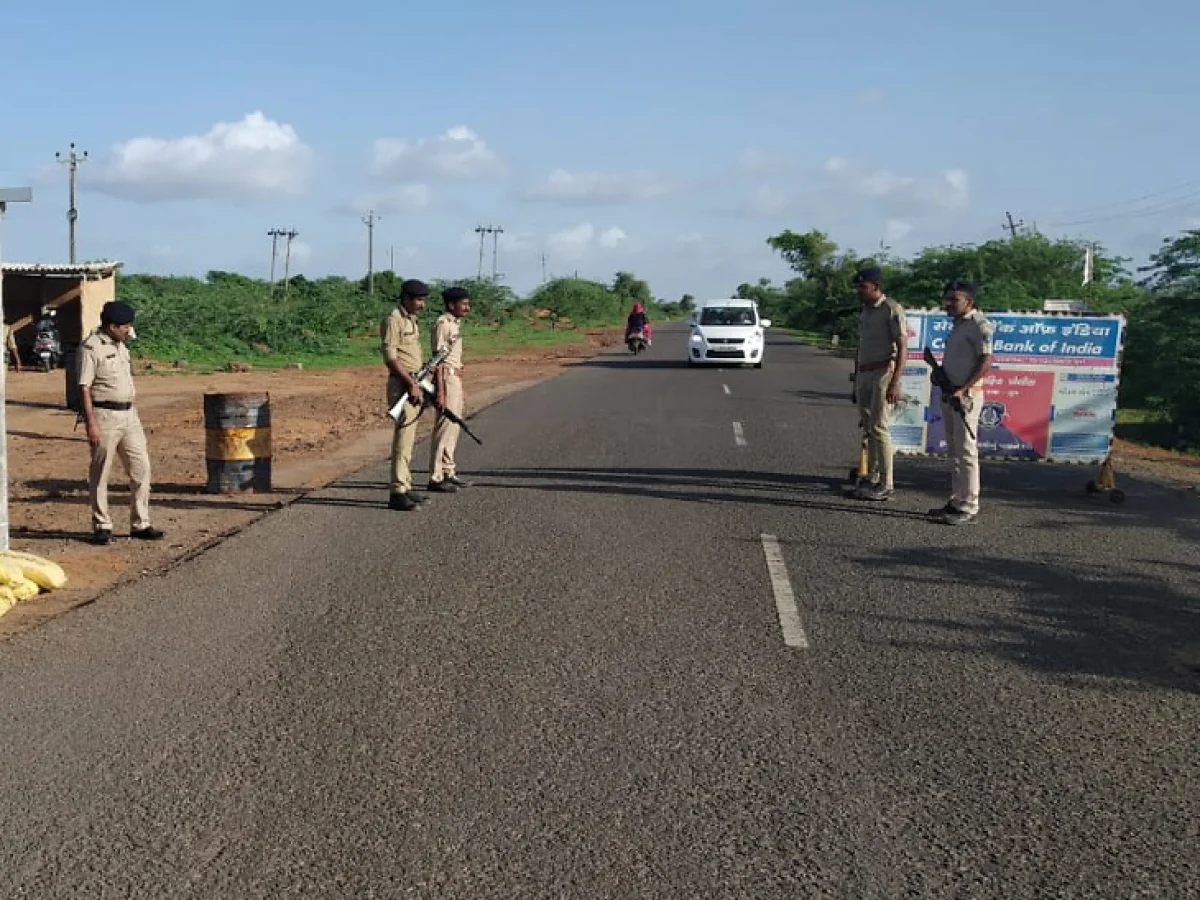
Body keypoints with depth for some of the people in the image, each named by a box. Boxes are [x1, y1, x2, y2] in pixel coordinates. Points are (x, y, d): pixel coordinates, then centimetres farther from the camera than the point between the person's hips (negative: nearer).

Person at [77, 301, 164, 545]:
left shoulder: (121, 346, 15)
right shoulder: (91, 347, -11)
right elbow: (84, 389, -14)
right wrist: (91, 424, -19)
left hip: (129, 414, 8)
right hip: (104, 415, -8)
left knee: (141, 469, 5)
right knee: (100, 474, 3)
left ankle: (140, 524, 12)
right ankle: (101, 526, 12)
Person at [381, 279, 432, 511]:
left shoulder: (412, 320, 18)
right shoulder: (393, 320, -11)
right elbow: (390, 357, -18)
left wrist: (419, 384, 15)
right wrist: (411, 383, -20)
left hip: (414, 384, 10)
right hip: (401, 384, -10)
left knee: (409, 439, 12)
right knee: (403, 437, -11)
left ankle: (405, 486, 18)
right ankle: (397, 492, -11)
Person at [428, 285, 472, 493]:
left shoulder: (456, 323, 15)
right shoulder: (443, 324, -14)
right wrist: (440, 391, -23)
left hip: (457, 377, 10)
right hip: (447, 376, -10)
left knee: (454, 425, 14)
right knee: (445, 426, -9)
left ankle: (448, 472, 23)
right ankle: (436, 477, -5)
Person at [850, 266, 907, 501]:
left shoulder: (892, 309, -9)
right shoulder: (865, 311, 17)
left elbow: (902, 348, -14)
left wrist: (895, 383, -23)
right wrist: (856, 381, 22)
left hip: (884, 372, -8)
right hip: (864, 374, 8)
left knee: (879, 427, -11)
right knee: (868, 427, 7)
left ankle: (886, 484, -9)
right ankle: (871, 478, 12)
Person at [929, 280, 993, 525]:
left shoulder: (978, 325, -11)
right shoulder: (958, 325, 18)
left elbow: (986, 361, -19)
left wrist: (962, 390, -24)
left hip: (966, 396, -10)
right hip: (950, 394, 10)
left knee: (966, 451, -9)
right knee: (954, 451, 12)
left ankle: (969, 507, -7)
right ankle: (956, 502, 18)